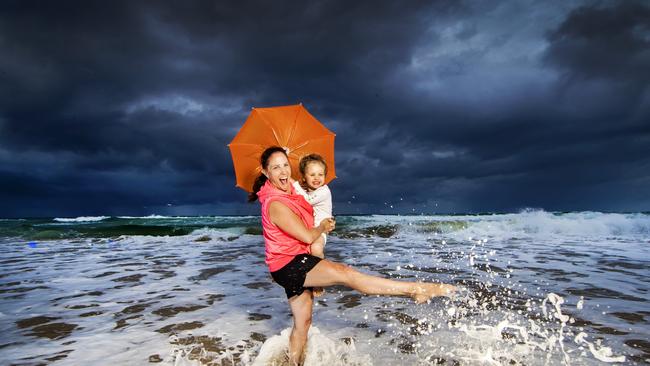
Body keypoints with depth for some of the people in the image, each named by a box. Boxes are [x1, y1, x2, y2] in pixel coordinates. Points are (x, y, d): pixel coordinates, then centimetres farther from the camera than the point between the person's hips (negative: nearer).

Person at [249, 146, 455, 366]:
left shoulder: (287, 194, 10)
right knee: (345, 273, -20)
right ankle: (417, 290, -20)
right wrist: (323, 227, 0)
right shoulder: (275, 204, -19)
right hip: (289, 265, -10)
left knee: (302, 322, 15)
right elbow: (307, 236, -19)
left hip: (295, 265, 10)